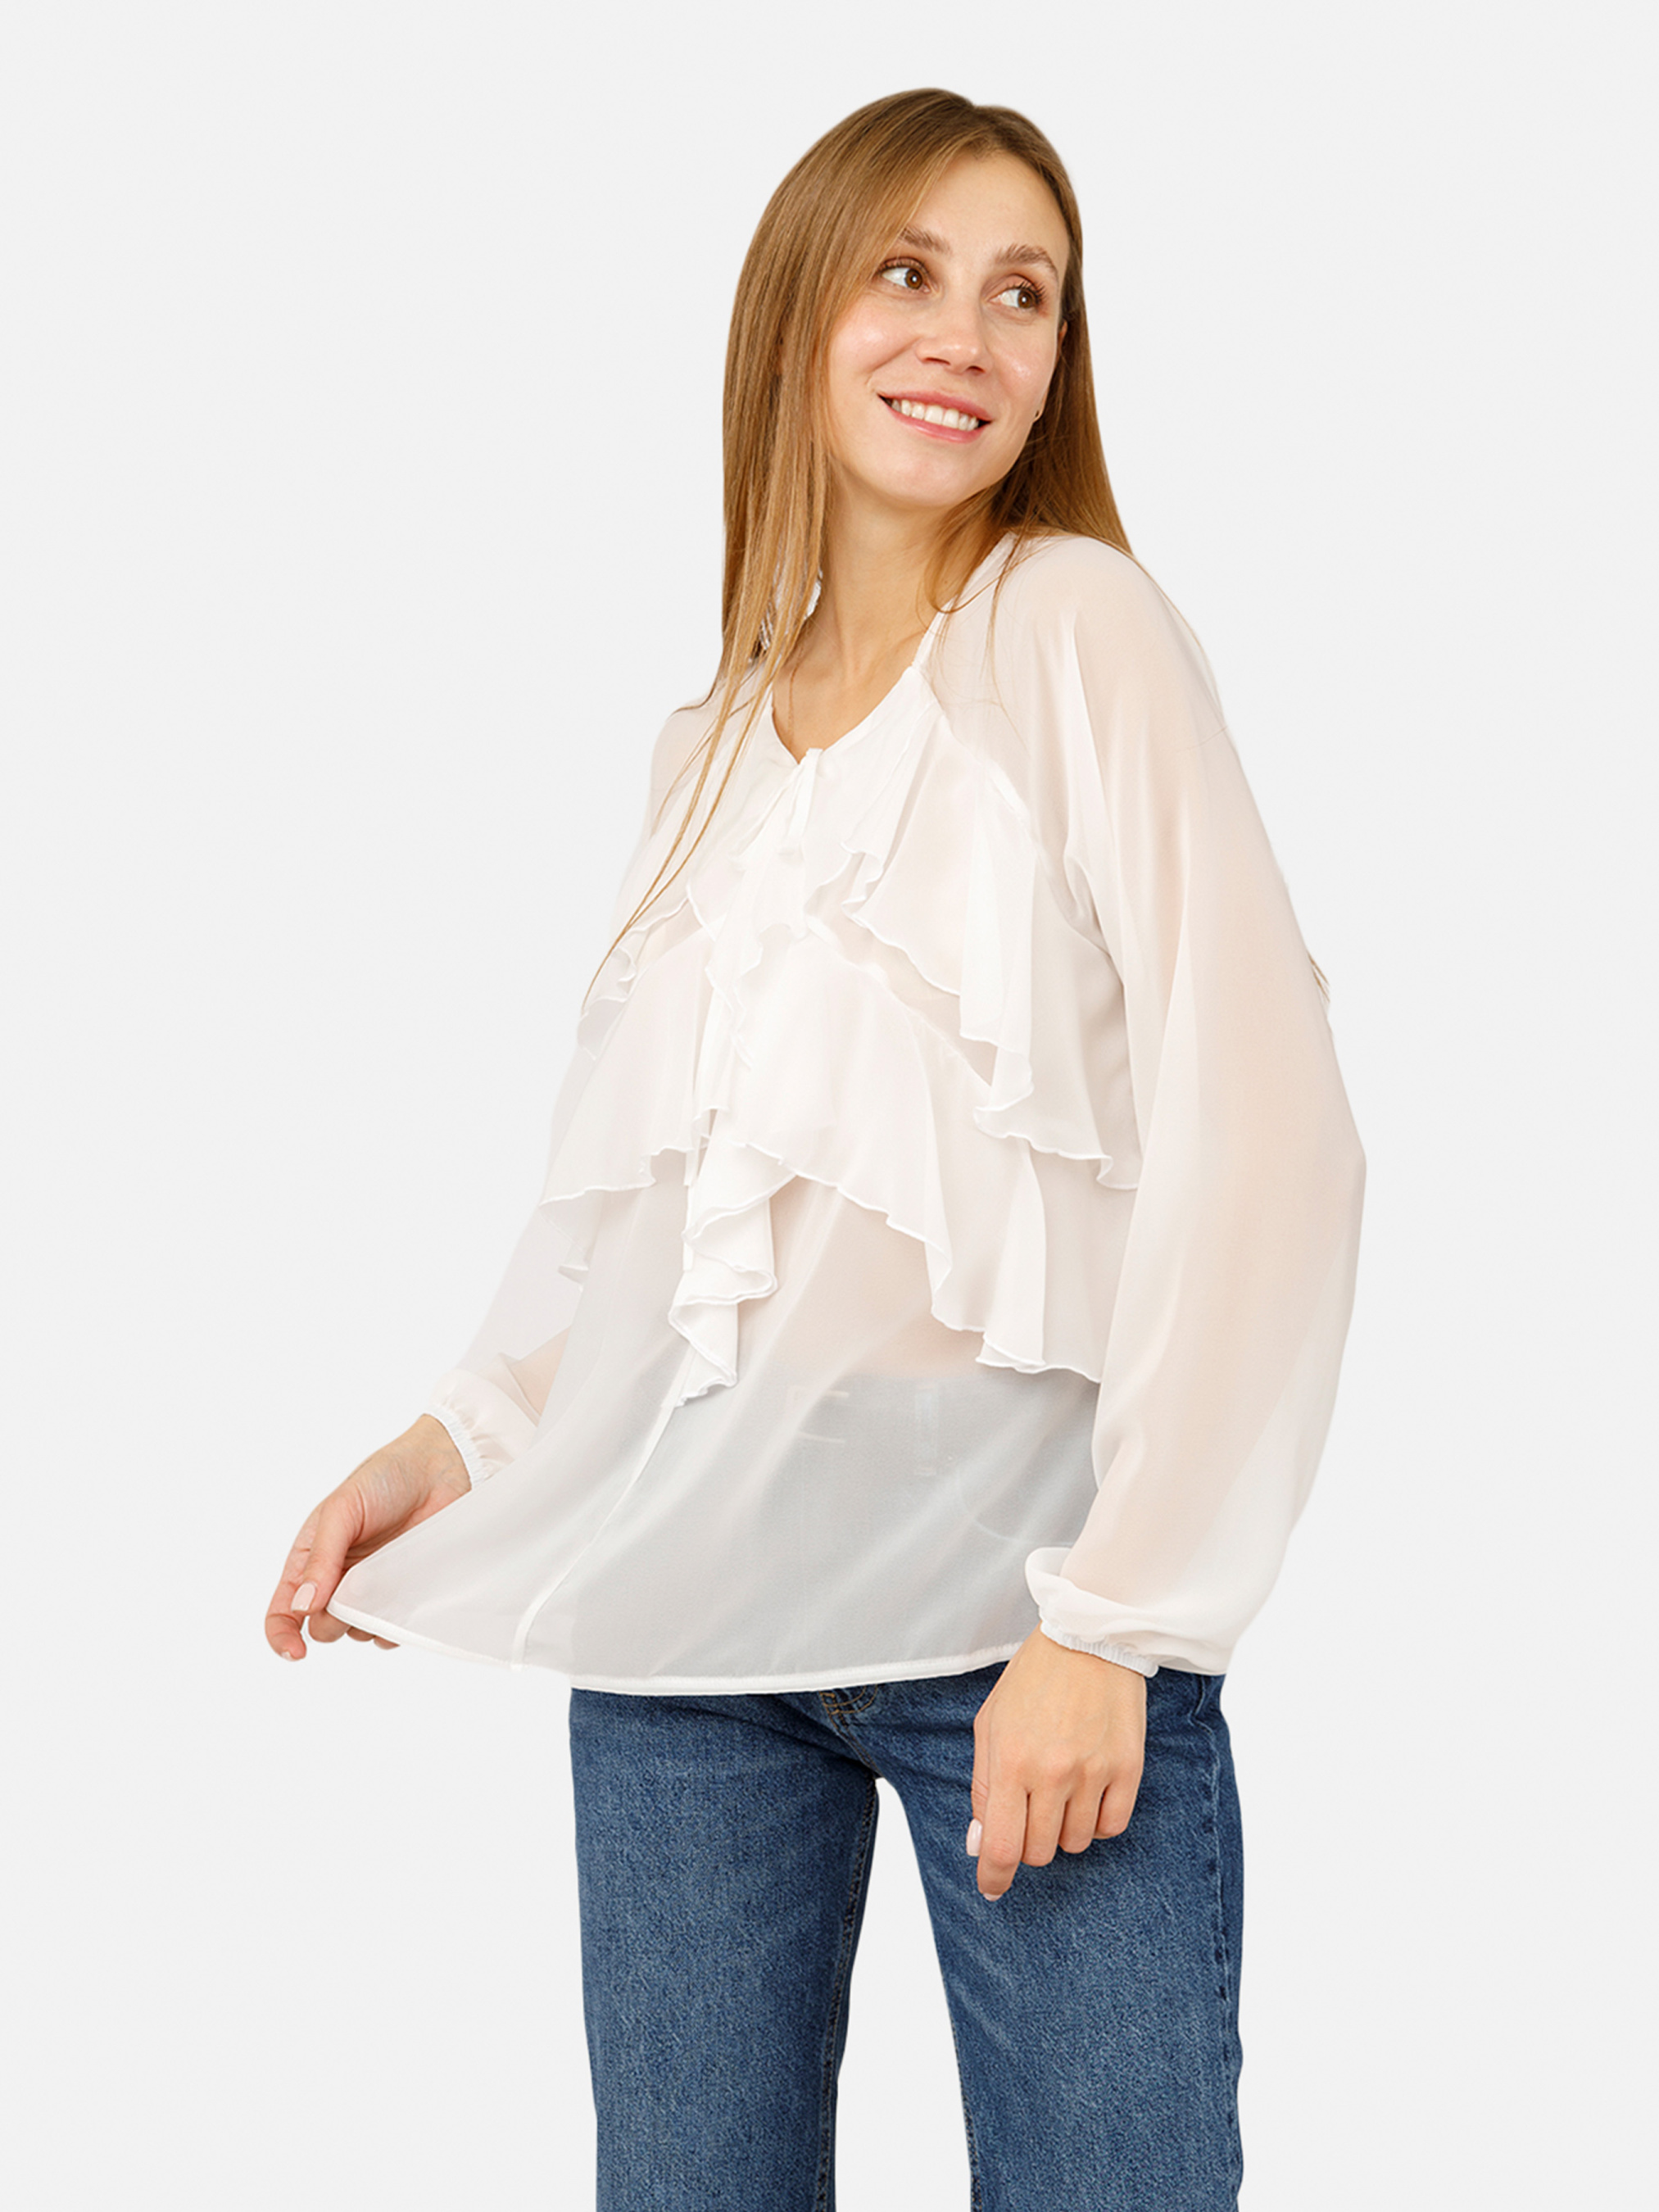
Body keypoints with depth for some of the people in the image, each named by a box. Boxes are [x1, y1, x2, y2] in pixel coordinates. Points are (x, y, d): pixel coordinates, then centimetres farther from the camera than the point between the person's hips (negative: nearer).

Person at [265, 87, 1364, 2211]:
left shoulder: (1078, 629, -2)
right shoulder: (710, 740, 15)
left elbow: (1262, 1140, -10)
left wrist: (1111, 1617, -15)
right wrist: (462, 1434, 8)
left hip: (1010, 1570, -5)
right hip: (681, 1575, 5)